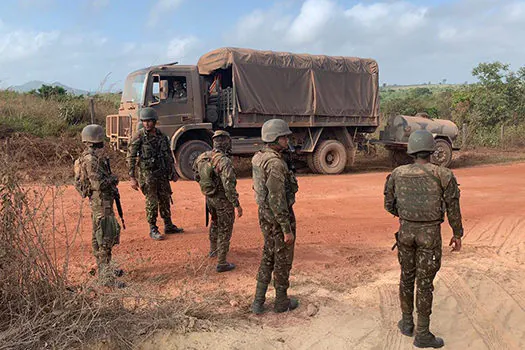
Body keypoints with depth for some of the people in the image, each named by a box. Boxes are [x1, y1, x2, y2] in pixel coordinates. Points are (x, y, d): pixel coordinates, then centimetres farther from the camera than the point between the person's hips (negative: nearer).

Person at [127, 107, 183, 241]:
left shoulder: (162, 136, 6)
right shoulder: (139, 137, -9)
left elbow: (168, 155, 16)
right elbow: (130, 158, -9)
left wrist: (173, 172, 15)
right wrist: (132, 178, -13)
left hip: (162, 174, 5)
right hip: (147, 174, -5)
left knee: (165, 199, 12)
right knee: (152, 202, -1)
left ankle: (168, 226, 25)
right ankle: (153, 230, 11)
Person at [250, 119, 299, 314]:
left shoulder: (259, 157, 5)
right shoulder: (275, 164, -25)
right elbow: (277, 200, -27)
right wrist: (287, 229, -22)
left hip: (264, 214, 9)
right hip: (279, 217, -9)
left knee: (268, 257, 19)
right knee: (283, 260, 9)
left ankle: (258, 301, 23)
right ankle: (281, 302, 25)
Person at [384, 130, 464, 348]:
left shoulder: (397, 174, -2)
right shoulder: (444, 175, -10)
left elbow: (389, 205, 6)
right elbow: (453, 209, -5)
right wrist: (457, 235, 9)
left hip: (406, 231, 3)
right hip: (430, 234, -3)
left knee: (407, 277, 19)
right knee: (424, 283, 3)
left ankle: (407, 323, 30)